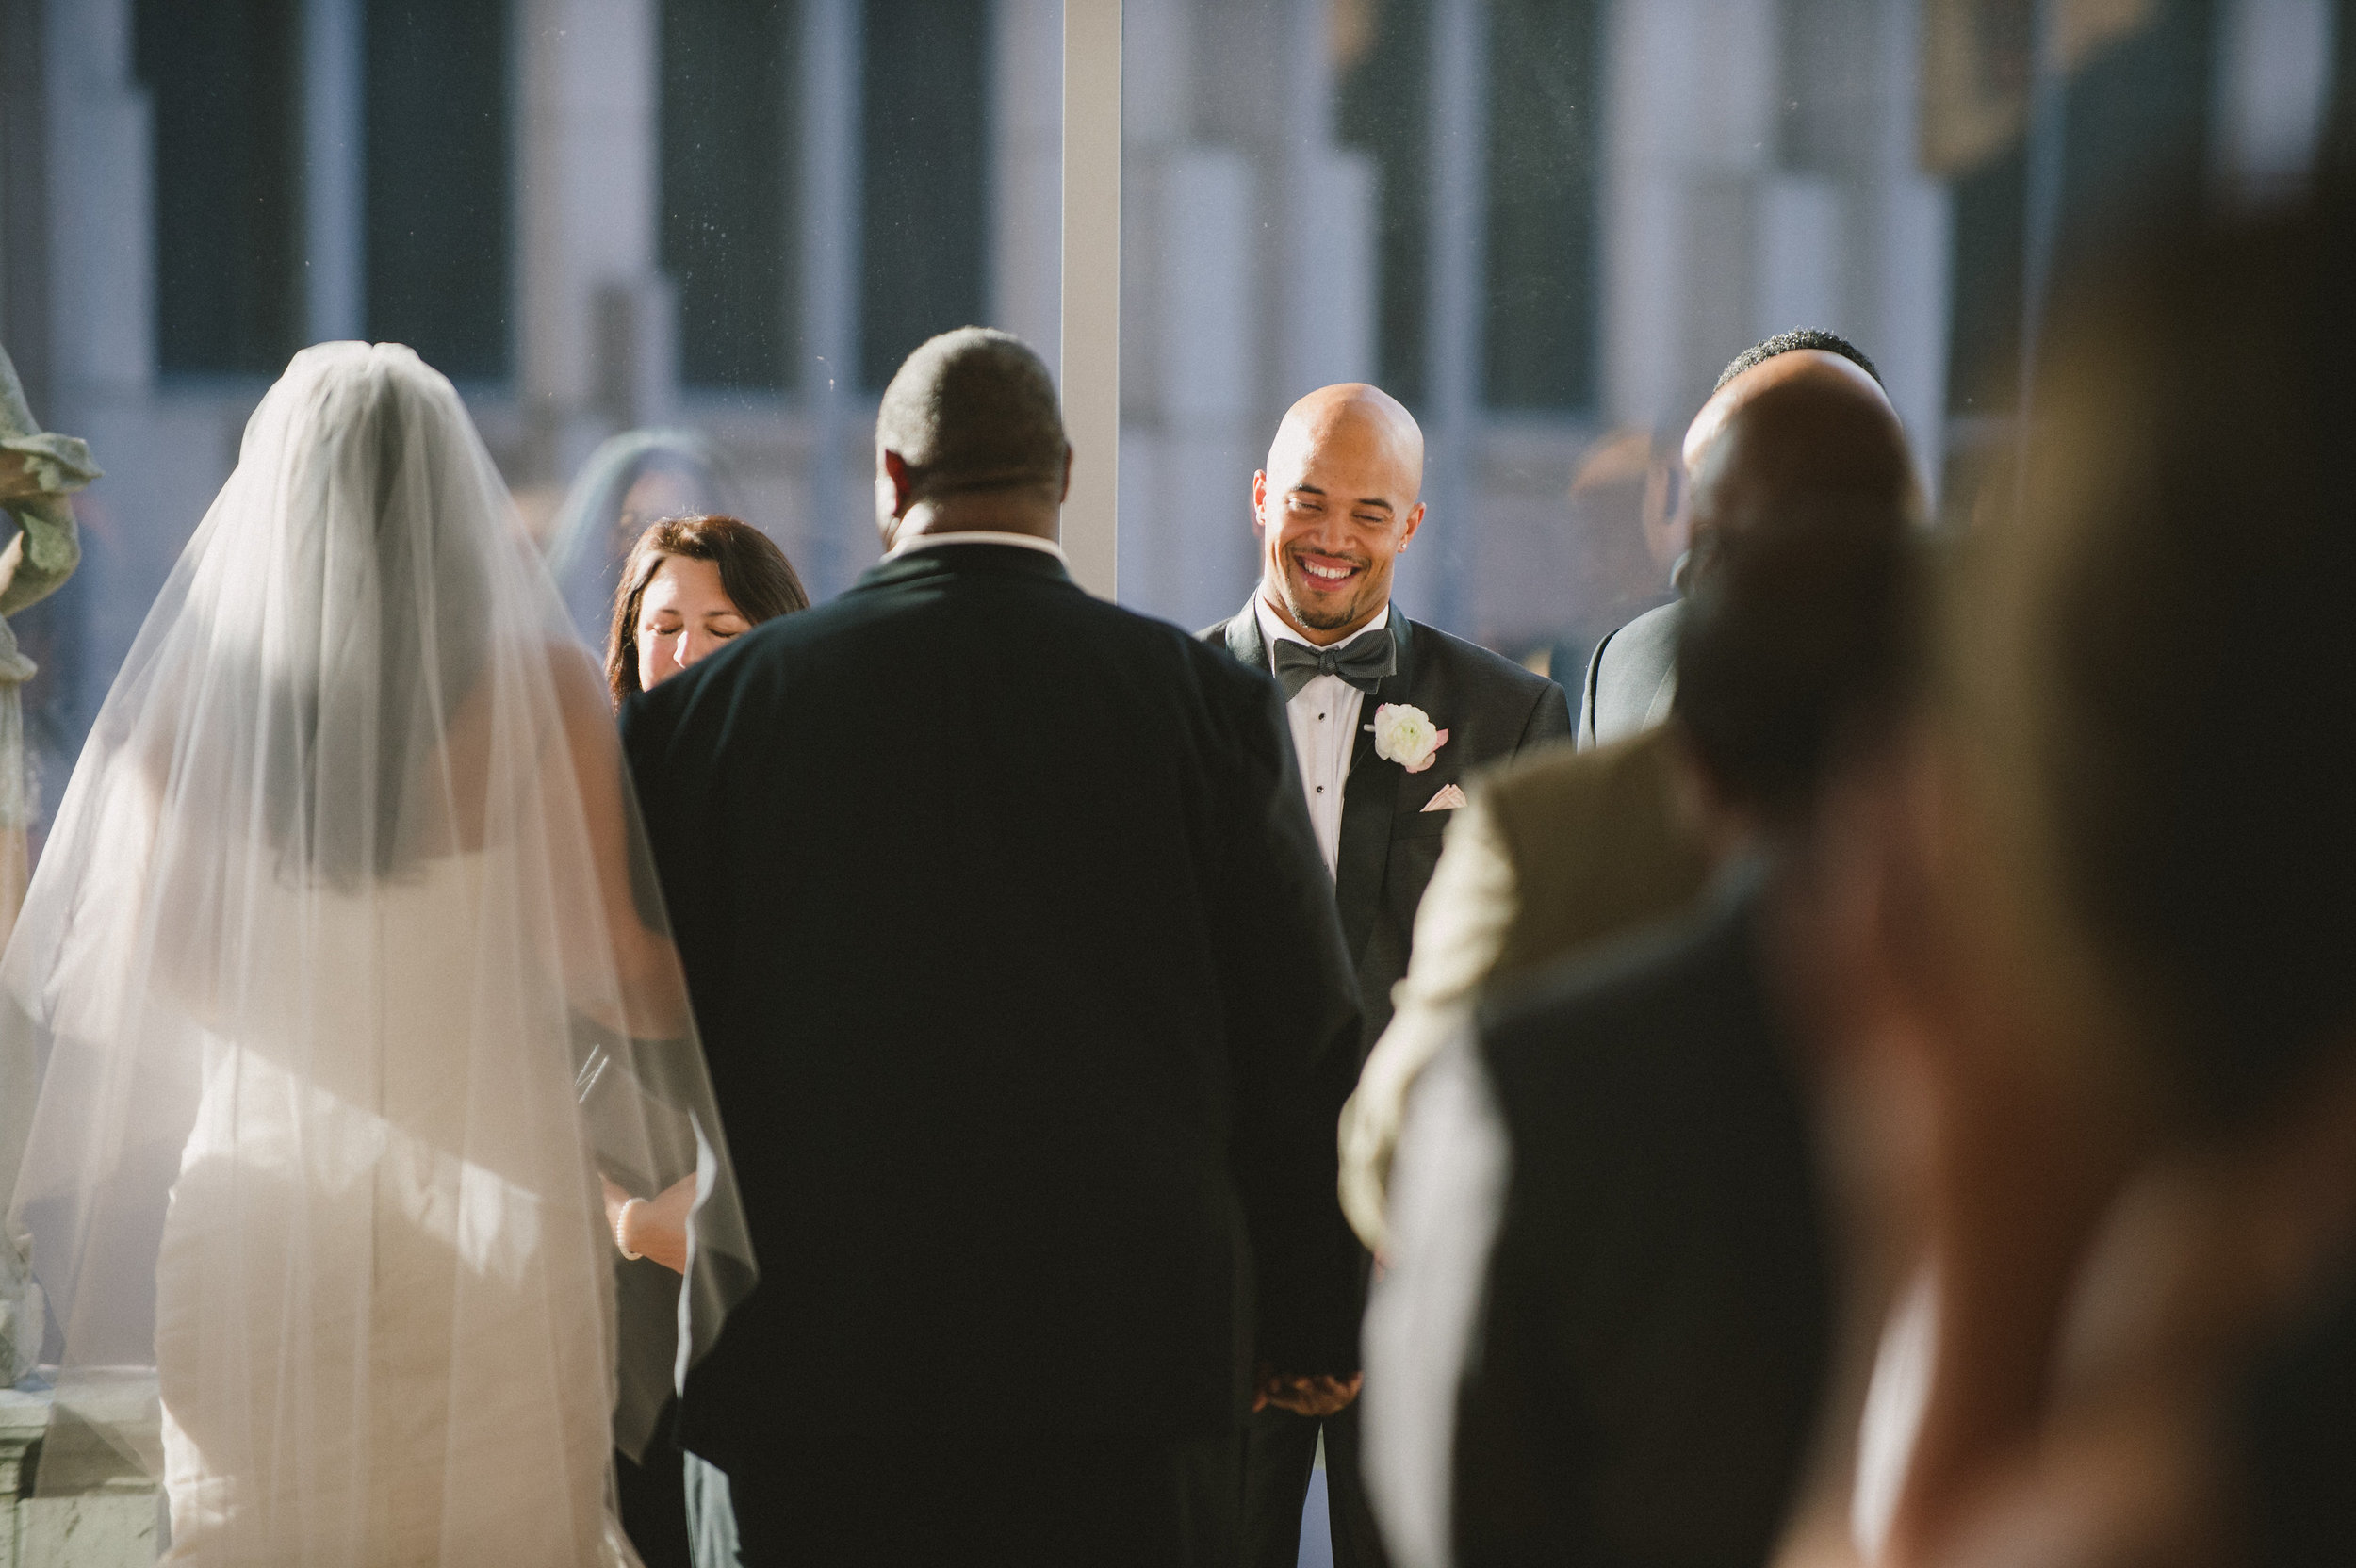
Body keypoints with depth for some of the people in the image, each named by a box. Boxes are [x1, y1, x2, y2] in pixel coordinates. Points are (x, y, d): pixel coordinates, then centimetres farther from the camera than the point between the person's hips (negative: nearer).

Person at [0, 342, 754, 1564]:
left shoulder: (198, 685, 1)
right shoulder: (532, 682, -5)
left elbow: (149, 962, -4)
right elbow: (599, 956, -10)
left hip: (263, 1212, 2)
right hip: (494, 1205, -2)